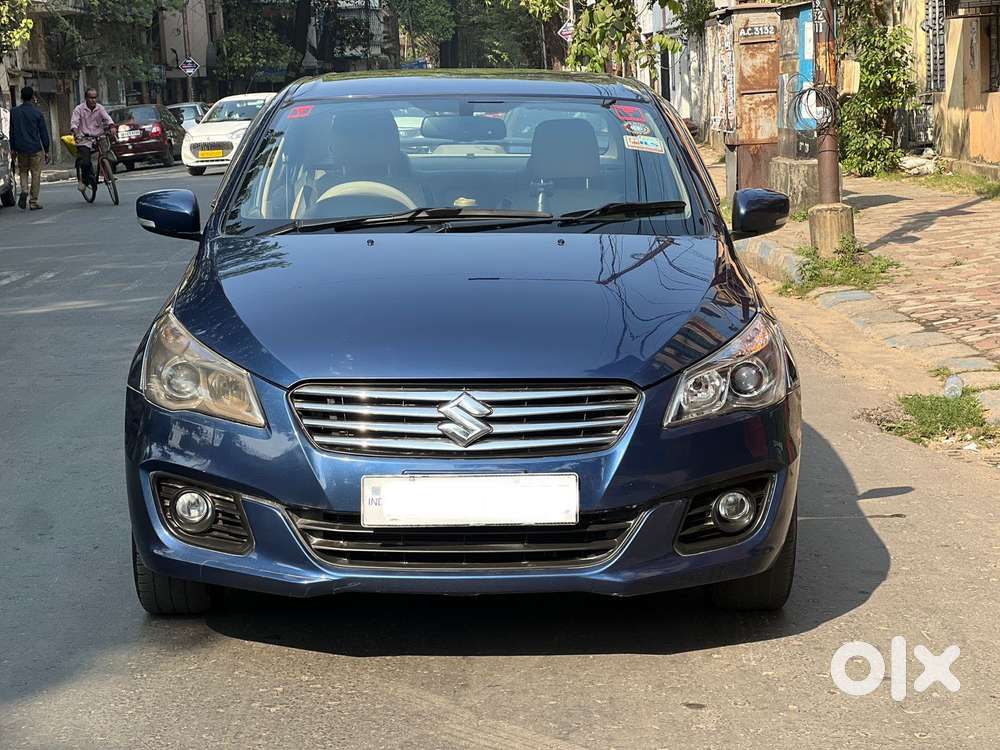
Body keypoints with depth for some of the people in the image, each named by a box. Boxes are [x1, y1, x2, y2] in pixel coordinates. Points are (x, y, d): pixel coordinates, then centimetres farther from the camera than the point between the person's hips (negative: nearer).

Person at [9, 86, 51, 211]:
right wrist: (46, 151, 2)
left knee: (23, 172, 18)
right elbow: (44, 133, -4)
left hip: (21, 149, 3)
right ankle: (34, 202, 5)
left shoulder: (14, 112, 3)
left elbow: (12, 132, 9)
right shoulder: (37, 113, -7)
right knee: (36, 174, 4)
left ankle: (24, 190, -9)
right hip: (35, 149, -3)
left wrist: (13, 149, 16)